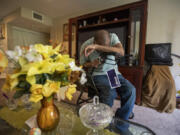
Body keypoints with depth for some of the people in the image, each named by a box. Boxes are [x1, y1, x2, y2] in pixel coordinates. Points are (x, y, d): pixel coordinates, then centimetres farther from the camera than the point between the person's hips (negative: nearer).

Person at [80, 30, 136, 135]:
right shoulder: (85, 46, -9)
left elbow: (122, 52, -29)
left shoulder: (113, 37, -9)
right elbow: (83, 65, 5)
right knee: (110, 92, -32)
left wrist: (97, 47, -37)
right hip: (98, 75, -2)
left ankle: (120, 124, -2)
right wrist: (92, 64, -19)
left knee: (131, 90, -23)